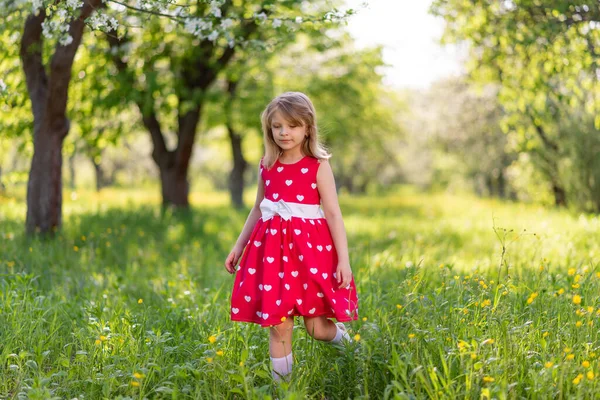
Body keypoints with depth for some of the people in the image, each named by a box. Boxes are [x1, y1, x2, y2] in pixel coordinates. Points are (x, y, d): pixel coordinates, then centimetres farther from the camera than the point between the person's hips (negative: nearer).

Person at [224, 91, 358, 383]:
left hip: (310, 248, -3)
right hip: (274, 249, 3)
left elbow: (333, 214, -7)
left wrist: (343, 260, -12)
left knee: (316, 327, 2)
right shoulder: (267, 166, 6)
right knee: (278, 326, 2)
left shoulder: (318, 166, -6)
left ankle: (348, 346, 35)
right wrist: (238, 247, 19)